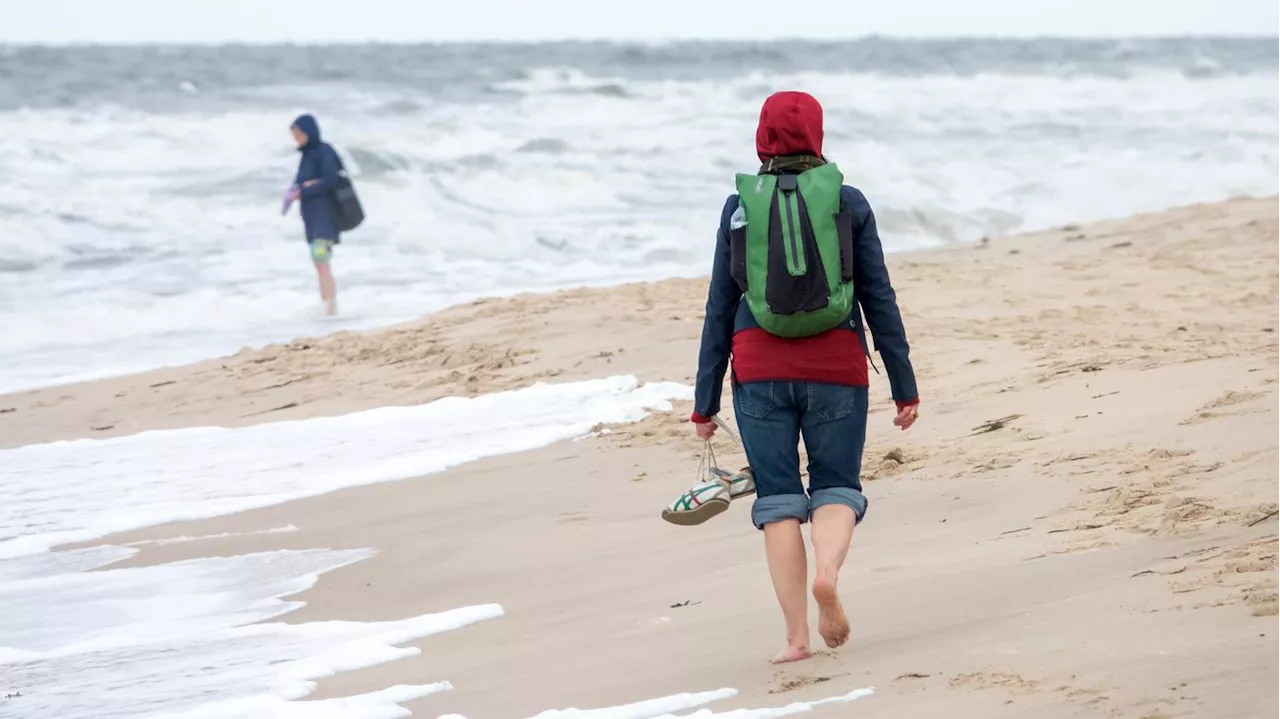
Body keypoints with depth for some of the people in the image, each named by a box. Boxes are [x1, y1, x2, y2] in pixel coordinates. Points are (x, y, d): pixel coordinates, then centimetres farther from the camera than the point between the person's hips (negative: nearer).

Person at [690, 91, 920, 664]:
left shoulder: (740, 208, 4)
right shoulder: (847, 203, 2)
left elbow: (720, 308, 5)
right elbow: (879, 300, 2)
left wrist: (705, 401, 10)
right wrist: (905, 387, 8)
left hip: (760, 367, 0)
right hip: (836, 367, 0)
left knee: (778, 498, 6)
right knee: (836, 486, 11)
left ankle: (797, 635, -2)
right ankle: (828, 569, -21)